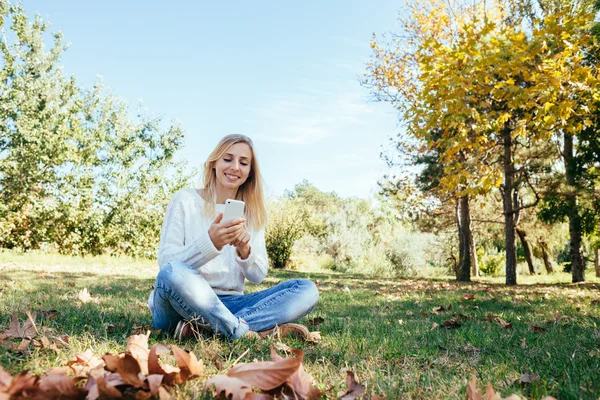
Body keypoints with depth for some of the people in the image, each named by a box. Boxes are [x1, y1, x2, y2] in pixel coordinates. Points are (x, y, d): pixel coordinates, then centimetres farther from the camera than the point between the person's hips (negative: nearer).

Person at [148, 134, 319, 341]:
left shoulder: (253, 214, 13)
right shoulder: (185, 200, 2)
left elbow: (258, 276, 6)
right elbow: (167, 262, -8)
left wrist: (245, 251, -16)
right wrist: (210, 242, -26)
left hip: (228, 304, 5)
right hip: (179, 304, -4)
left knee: (306, 289, -16)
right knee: (173, 273, -39)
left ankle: (200, 327, -26)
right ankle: (248, 333, -24)